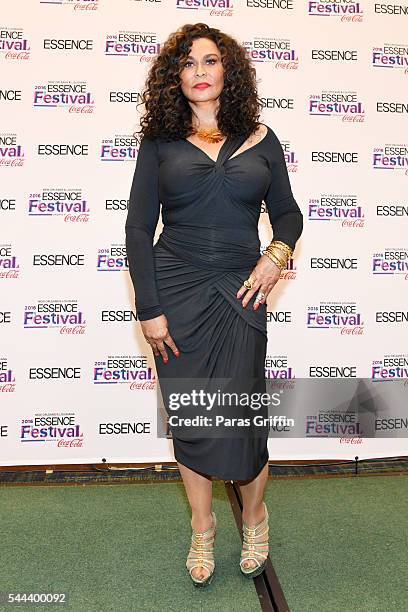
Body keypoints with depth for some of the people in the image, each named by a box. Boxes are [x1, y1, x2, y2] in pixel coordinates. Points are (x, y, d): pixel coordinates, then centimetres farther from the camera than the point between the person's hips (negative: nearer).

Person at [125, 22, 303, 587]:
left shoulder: (260, 138, 8)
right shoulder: (160, 142, 4)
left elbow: (288, 213, 14)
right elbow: (138, 227, 0)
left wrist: (278, 253, -7)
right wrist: (148, 308, -8)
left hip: (239, 292, 0)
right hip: (176, 291, 0)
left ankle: (254, 515, 31)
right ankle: (202, 528, 30)